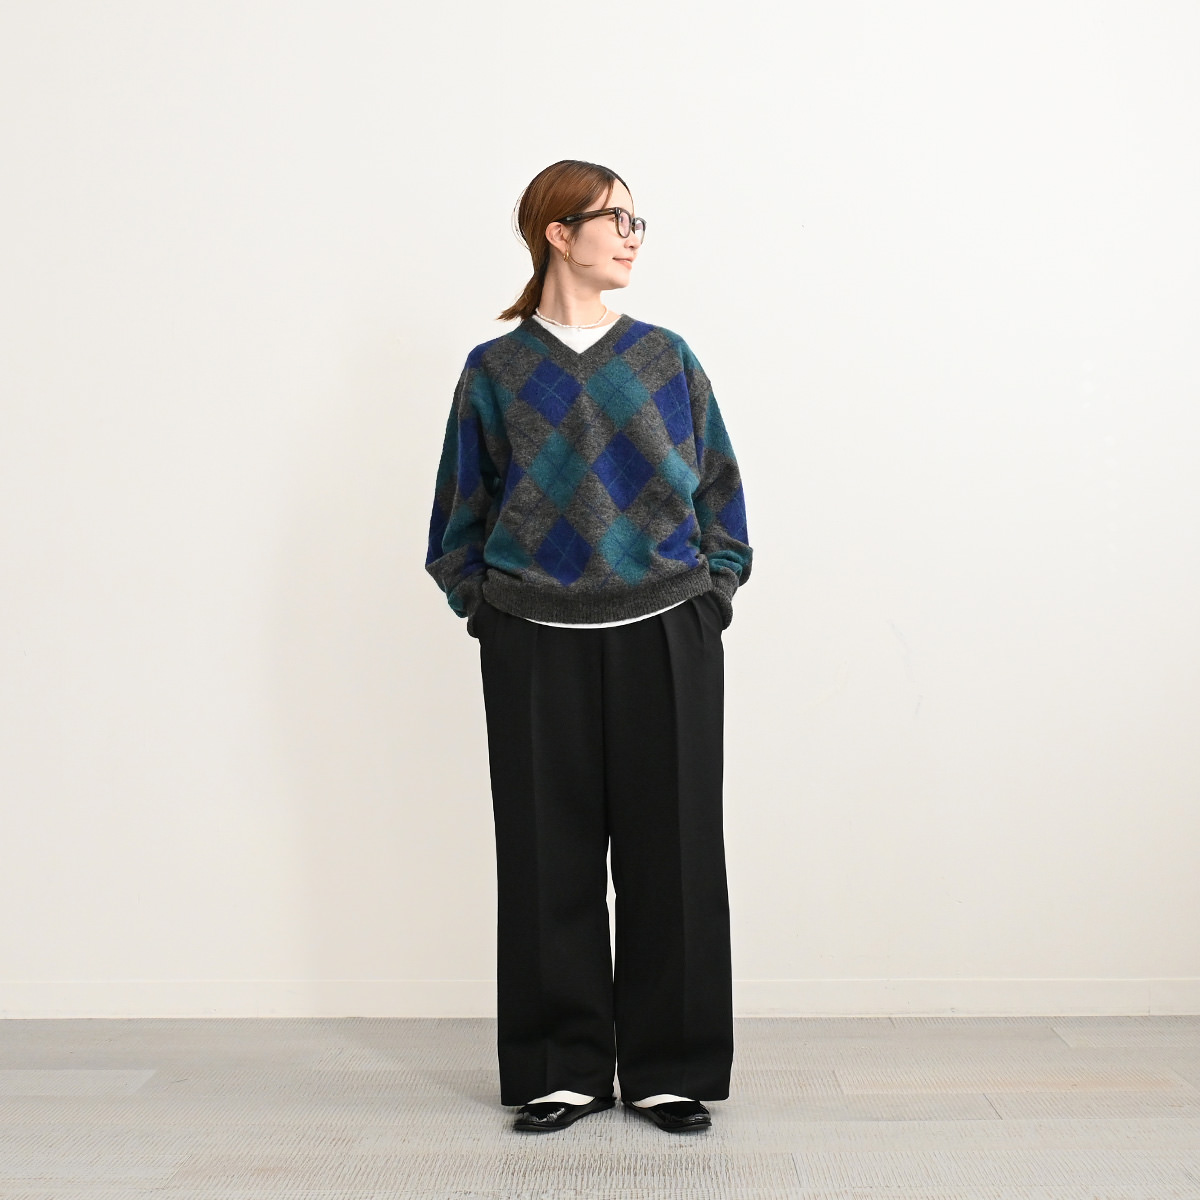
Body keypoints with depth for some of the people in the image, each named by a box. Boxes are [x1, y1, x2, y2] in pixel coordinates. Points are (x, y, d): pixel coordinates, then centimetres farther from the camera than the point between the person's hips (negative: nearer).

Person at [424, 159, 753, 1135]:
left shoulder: (666, 358, 7)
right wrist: (487, 607, -1)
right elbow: (464, 512, 8)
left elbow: (718, 489, 10)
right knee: (549, 854, 5)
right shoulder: (496, 370, 4)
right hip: (536, 650, -1)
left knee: (670, 850, 4)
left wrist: (710, 596, 1)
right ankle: (563, 1070, 20)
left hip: (664, 640, 1)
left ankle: (671, 1069, 18)